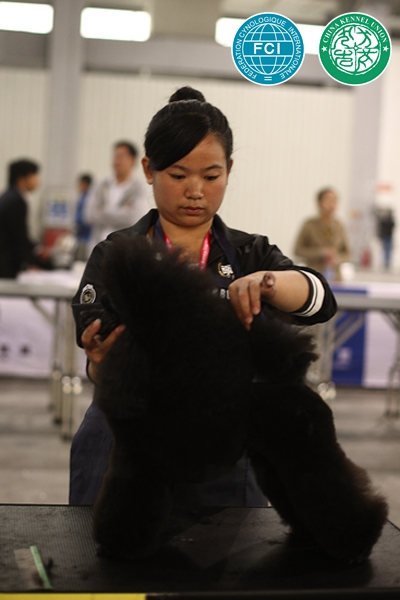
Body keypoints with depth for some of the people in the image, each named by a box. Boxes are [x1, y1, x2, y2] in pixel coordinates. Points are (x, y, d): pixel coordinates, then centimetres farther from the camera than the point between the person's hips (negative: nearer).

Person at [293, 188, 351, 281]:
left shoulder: (339, 227, 7)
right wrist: (320, 252, -11)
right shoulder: (309, 225, 0)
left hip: (334, 277, 2)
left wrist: (337, 258, -9)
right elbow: (298, 250, -1)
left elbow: (347, 254, 13)